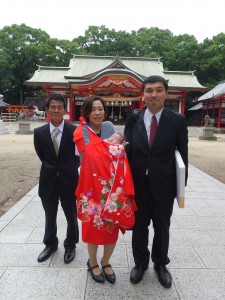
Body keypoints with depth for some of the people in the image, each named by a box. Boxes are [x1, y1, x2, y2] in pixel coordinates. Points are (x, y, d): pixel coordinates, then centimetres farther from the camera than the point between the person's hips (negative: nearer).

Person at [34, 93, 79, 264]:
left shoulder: (74, 131, -14)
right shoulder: (39, 132, -5)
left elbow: (78, 156, -1)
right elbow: (41, 156, 9)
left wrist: (68, 170, 1)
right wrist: (52, 169, 8)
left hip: (69, 181, -2)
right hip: (48, 181, 3)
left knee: (71, 216, 16)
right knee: (50, 217, 21)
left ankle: (70, 245, 41)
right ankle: (50, 244, 46)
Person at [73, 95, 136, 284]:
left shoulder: (108, 126, 5)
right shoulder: (82, 131, -7)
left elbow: (118, 150, 3)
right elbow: (91, 154, -16)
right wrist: (111, 143, -8)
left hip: (113, 185, 4)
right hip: (93, 185, -3)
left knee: (113, 226, 11)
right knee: (93, 225, 11)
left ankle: (106, 262, 37)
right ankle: (93, 263, 38)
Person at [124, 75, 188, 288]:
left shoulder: (177, 120, -6)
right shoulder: (133, 119, -2)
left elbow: (182, 155, -3)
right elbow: (127, 150, -4)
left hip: (164, 185, 0)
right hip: (137, 184, 1)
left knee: (162, 228, 19)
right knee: (139, 227, 18)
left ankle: (160, 264, 46)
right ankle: (140, 263, 45)